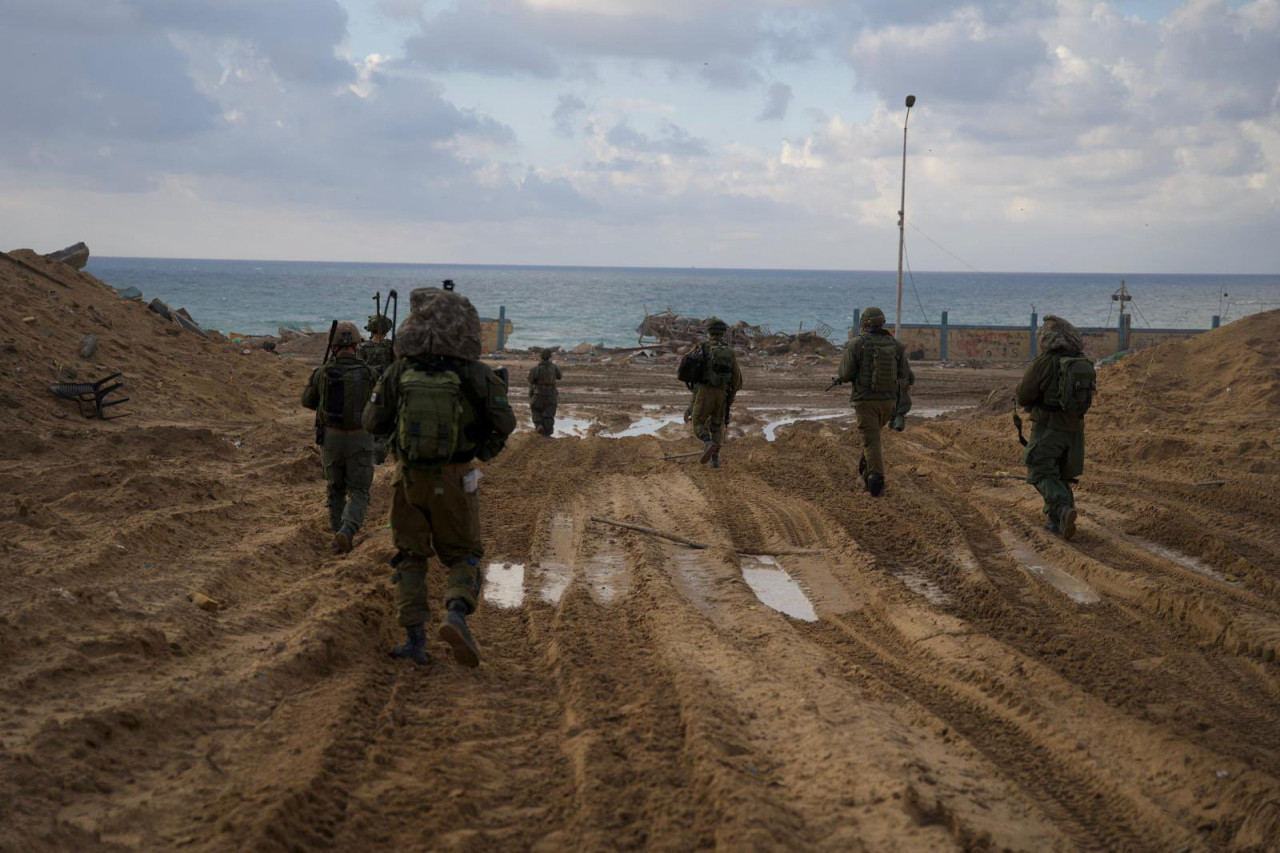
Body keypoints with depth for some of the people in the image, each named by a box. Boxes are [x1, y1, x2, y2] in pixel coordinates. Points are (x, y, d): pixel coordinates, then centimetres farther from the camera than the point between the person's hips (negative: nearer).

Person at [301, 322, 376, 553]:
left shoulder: (322, 372, -7)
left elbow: (308, 401, 11)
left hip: (330, 438, 2)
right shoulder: (368, 373, -12)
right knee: (358, 493, 3)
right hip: (359, 441, -2)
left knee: (336, 489, 21)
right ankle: (346, 532, -22)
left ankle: (339, 535, 23)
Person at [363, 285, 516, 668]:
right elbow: (505, 422, -8)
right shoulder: (474, 373, -12)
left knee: (410, 557, 15)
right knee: (463, 555, 11)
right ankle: (457, 613, -17)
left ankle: (415, 636, 7)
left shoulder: (399, 372, -7)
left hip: (409, 477, 1)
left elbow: (373, 422, 0)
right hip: (455, 480, -1)